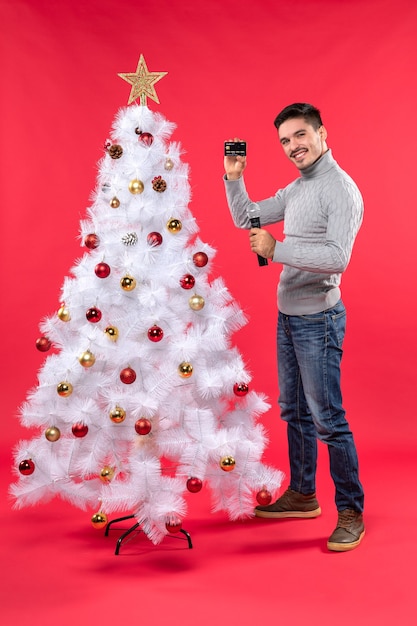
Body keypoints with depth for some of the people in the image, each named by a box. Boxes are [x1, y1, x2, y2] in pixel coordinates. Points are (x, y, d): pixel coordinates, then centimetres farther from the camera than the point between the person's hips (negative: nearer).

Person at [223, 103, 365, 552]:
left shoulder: (340, 189, -14)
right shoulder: (295, 189, 13)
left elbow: (337, 258, -26)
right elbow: (245, 218, 21)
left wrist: (276, 250, -25)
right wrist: (234, 178, 7)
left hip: (318, 318, -9)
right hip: (288, 316, 9)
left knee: (328, 418, -5)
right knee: (294, 411, 17)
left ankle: (351, 512, 8)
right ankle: (302, 494, 31)